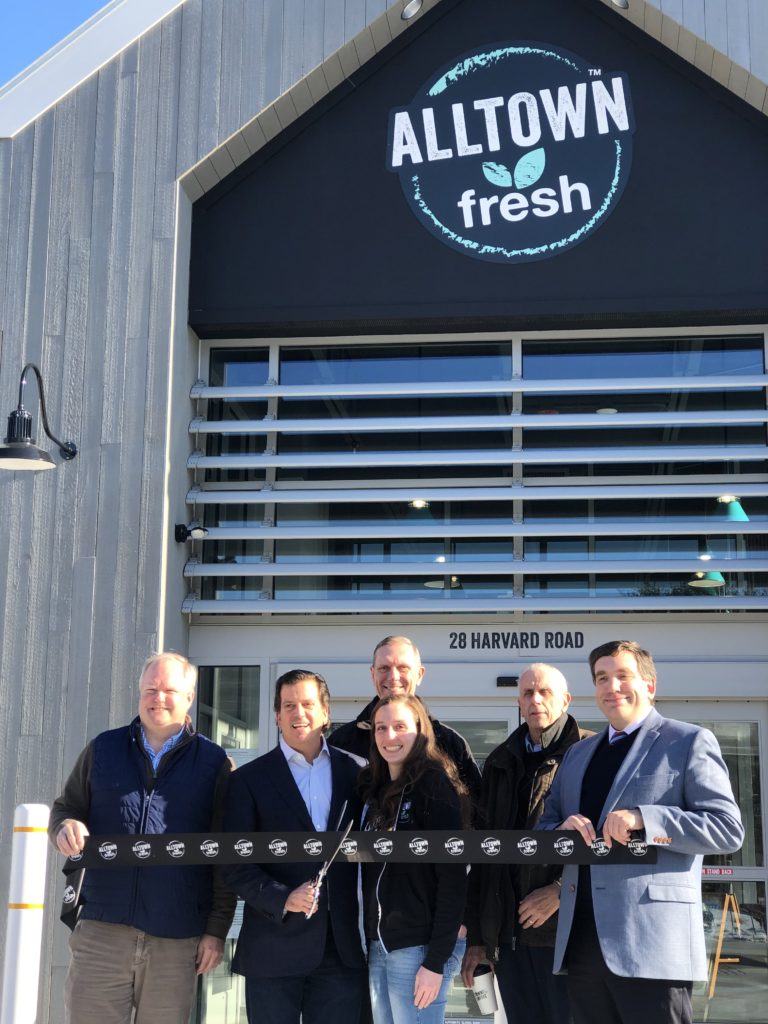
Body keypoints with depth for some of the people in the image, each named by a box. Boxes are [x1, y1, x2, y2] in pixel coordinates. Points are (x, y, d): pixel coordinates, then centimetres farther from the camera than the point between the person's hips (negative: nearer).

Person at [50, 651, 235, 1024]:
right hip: (102, 929, 1)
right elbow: (65, 807, 16)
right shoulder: (103, 749, 10)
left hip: (176, 939, -1)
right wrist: (66, 827, -8)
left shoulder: (214, 763, 4)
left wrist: (217, 928, 1)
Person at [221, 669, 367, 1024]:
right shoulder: (250, 779, 3)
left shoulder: (354, 772, 8)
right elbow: (235, 863, -2)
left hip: (343, 945, 2)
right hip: (275, 948, -2)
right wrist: (282, 899, -16)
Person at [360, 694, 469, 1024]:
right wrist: (368, 942, 5)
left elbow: (453, 878, -14)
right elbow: (371, 874, 13)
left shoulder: (435, 785, -10)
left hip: (419, 947, -6)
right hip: (377, 945, 7)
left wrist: (436, 960, -17)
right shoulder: (374, 788, 11)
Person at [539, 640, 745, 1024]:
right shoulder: (577, 753, 21)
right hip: (581, 942, 6)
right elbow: (545, 826, 22)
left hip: (649, 941, -6)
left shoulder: (689, 741, 2)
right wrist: (562, 829, -3)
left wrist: (644, 819, -19)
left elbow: (728, 829, -7)